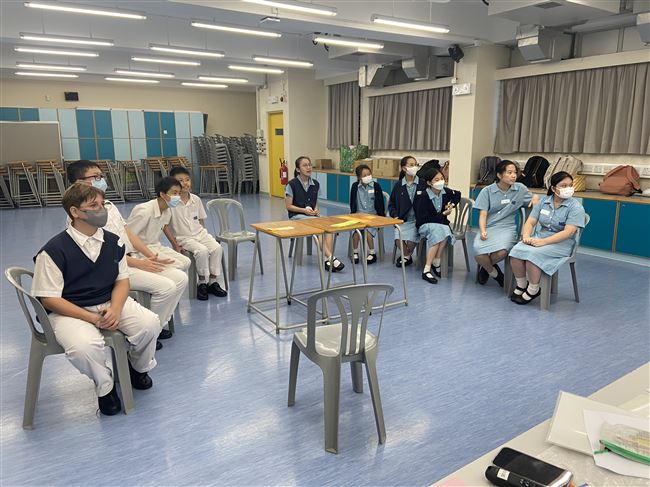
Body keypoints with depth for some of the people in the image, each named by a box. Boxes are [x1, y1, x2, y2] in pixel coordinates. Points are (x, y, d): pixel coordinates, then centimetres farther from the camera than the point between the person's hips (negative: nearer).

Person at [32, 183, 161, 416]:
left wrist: (115, 309, -15)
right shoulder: (53, 251, -14)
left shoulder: (113, 242, 0)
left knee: (150, 324, -19)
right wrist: (93, 318, -20)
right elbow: (49, 299, -13)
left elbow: (122, 280, 7)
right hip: (69, 311, -4)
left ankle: (137, 367, 17)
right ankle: (105, 386, 1)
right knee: (84, 346, -35)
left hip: (110, 303, 4)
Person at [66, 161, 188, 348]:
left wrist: (152, 256, 0)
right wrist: (139, 264, -19)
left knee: (180, 278, -4)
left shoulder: (108, 205, 16)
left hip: (135, 259, 9)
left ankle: (160, 324, 9)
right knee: (166, 287, -22)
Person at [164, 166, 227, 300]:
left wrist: (203, 234, 3)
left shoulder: (196, 199, 3)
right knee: (202, 251, -29)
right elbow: (165, 225, -9)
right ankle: (202, 283, -9)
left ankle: (212, 281, -5)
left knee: (217, 248, -19)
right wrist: (175, 244, -11)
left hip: (200, 233, 5)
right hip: (183, 238, -5)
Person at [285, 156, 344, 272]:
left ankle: (328, 259, -34)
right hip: (296, 216, -4)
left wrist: (316, 210, -3)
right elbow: (288, 206, -5)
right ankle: (330, 257, -32)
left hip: (313, 215, 4)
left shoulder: (315, 184, 9)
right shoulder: (292, 184, -7)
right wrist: (304, 210, -16)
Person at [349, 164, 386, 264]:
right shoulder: (355, 186, 4)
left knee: (367, 230, -27)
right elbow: (352, 203, 9)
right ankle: (355, 253, -6)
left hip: (373, 215, -1)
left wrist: (381, 217, -3)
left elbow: (380, 203, 3)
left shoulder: (376, 186, 0)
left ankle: (372, 253, -7)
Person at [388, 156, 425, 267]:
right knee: (398, 240, -17)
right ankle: (406, 256, 17)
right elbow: (391, 203, 12)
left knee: (411, 241, -20)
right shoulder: (398, 185, 6)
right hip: (402, 219, 2)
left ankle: (406, 256, 16)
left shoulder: (422, 184, -3)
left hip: (417, 219, -2)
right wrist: (395, 216, 0)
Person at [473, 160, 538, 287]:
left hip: (507, 228, 1)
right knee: (478, 251, -32)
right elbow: (483, 214, -1)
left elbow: (533, 203, 20)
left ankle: (485, 266, 3)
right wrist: (482, 231, -19)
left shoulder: (520, 189, 7)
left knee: (502, 252, -34)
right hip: (488, 228, 0)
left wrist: (535, 197, -4)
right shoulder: (487, 191, 3)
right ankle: (493, 272, 4)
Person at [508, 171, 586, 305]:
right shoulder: (543, 201, 7)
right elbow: (530, 222, 6)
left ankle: (533, 290, -11)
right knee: (516, 251, -24)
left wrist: (543, 242, -26)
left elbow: (568, 233, -18)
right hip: (538, 237, 5)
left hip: (561, 244, -4)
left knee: (533, 254, -32)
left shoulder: (576, 207, -7)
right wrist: (527, 236, -17)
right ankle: (521, 285, -5)